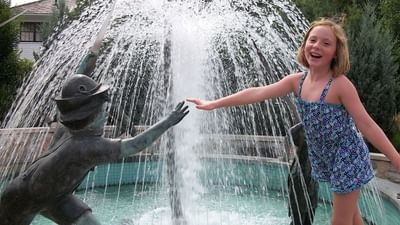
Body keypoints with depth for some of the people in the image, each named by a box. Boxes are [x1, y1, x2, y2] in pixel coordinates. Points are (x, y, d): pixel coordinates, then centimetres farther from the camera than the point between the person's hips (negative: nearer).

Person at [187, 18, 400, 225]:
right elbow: (257, 93, -7)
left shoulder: (340, 84, -21)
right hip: (325, 160, 6)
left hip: (347, 160, -6)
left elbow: (367, 125, -20)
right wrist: (213, 104, -9)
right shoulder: (297, 80, -5)